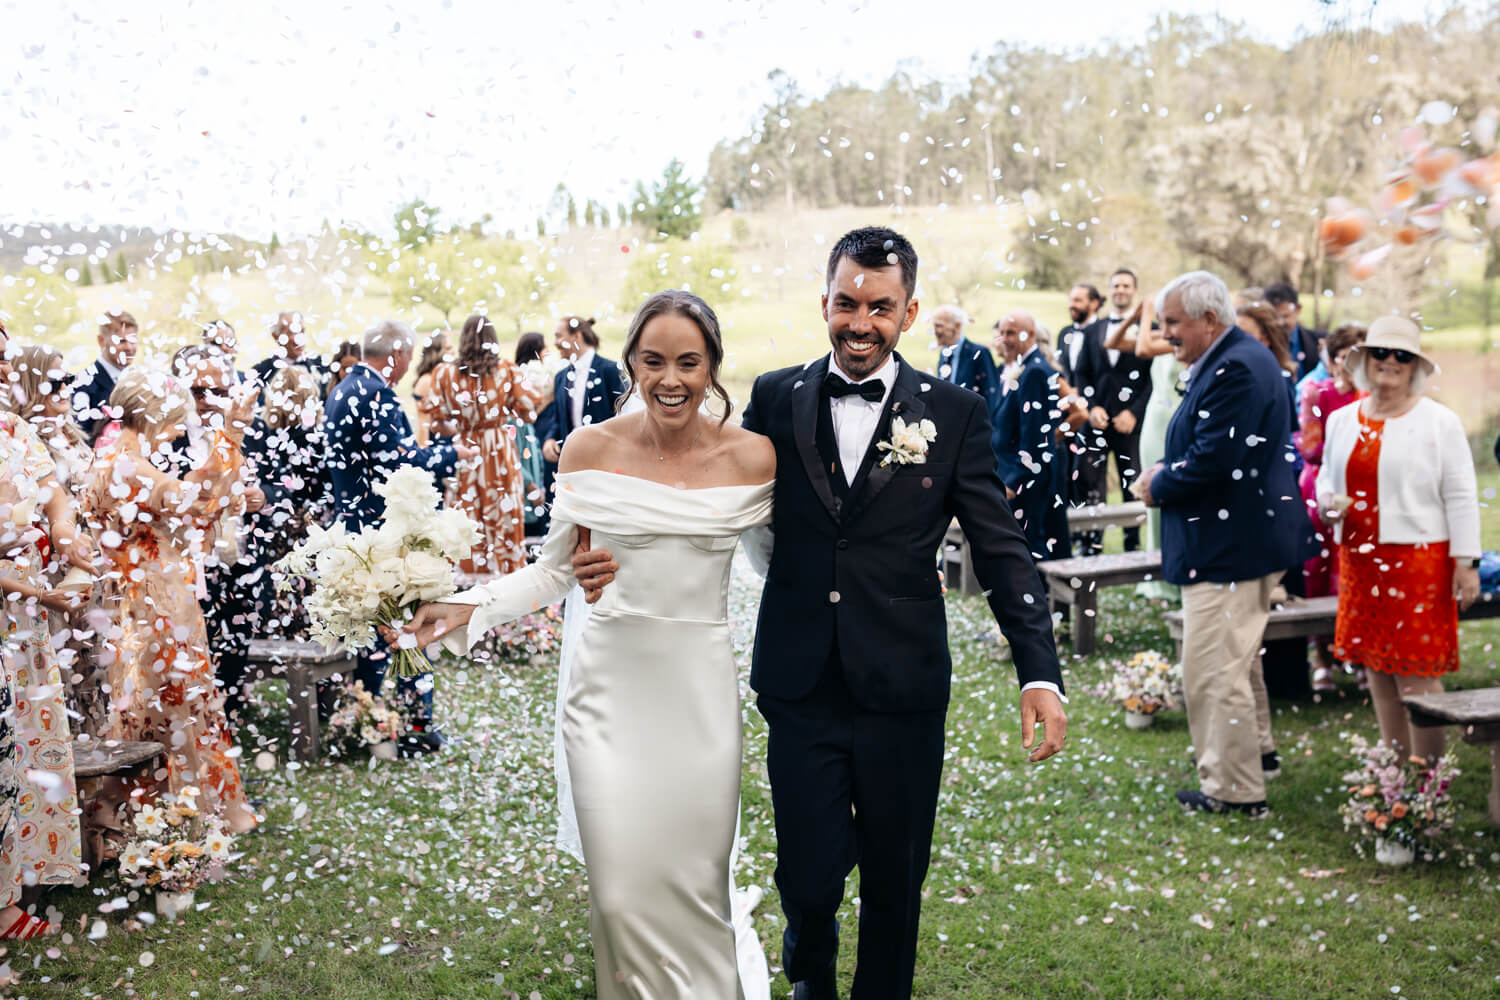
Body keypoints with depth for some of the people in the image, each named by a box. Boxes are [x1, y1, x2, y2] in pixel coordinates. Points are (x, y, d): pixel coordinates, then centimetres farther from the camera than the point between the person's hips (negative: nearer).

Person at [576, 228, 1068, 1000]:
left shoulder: (954, 413, -1)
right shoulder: (776, 400, 3)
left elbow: (1001, 552, -2)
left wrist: (1039, 674, -11)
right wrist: (630, 559, -8)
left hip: (902, 692, 0)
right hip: (802, 688, 1)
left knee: (893, 883, 11)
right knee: (808, 875, 3)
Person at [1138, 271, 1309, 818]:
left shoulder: (1234, 369, -21)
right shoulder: (1243, 357, 13)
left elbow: (1211, 459, -27)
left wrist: (1159, 486, -12)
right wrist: (1165, 471, 3)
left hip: (1228, 546, -11)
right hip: (1247, 536, 11)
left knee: (1212, 669, -4)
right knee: (1236, 658, 26)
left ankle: (1235, 789, 5)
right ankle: (1256, 749, 43)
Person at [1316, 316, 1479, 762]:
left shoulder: (1440, 421, -1)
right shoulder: (1342, 420, 11)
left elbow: (1460, 497, -3)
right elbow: (1327, 476, 24)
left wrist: (1466, 562, -8)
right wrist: (1327, 501, 0)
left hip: (1418, 557, -5)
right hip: (1359, 557, 5)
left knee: (1416, 672, -6)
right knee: (1376, 667, 9)